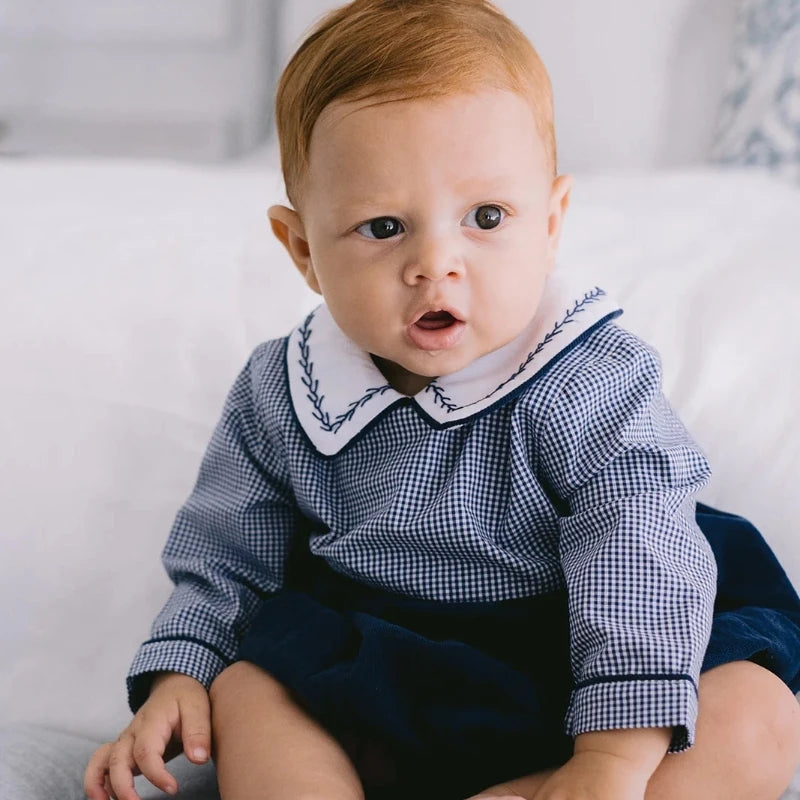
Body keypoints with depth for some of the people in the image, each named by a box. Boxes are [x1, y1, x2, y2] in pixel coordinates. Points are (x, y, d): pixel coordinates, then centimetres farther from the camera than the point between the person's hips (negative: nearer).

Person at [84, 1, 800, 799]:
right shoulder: (280, 396, -4)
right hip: (379, 689, 3)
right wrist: (177, 675, -7)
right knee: (242, 687, -18)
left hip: (562, 693, -2)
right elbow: (227, 559, 8)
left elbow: (636, 566, -24)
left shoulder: (593, 387, -16)